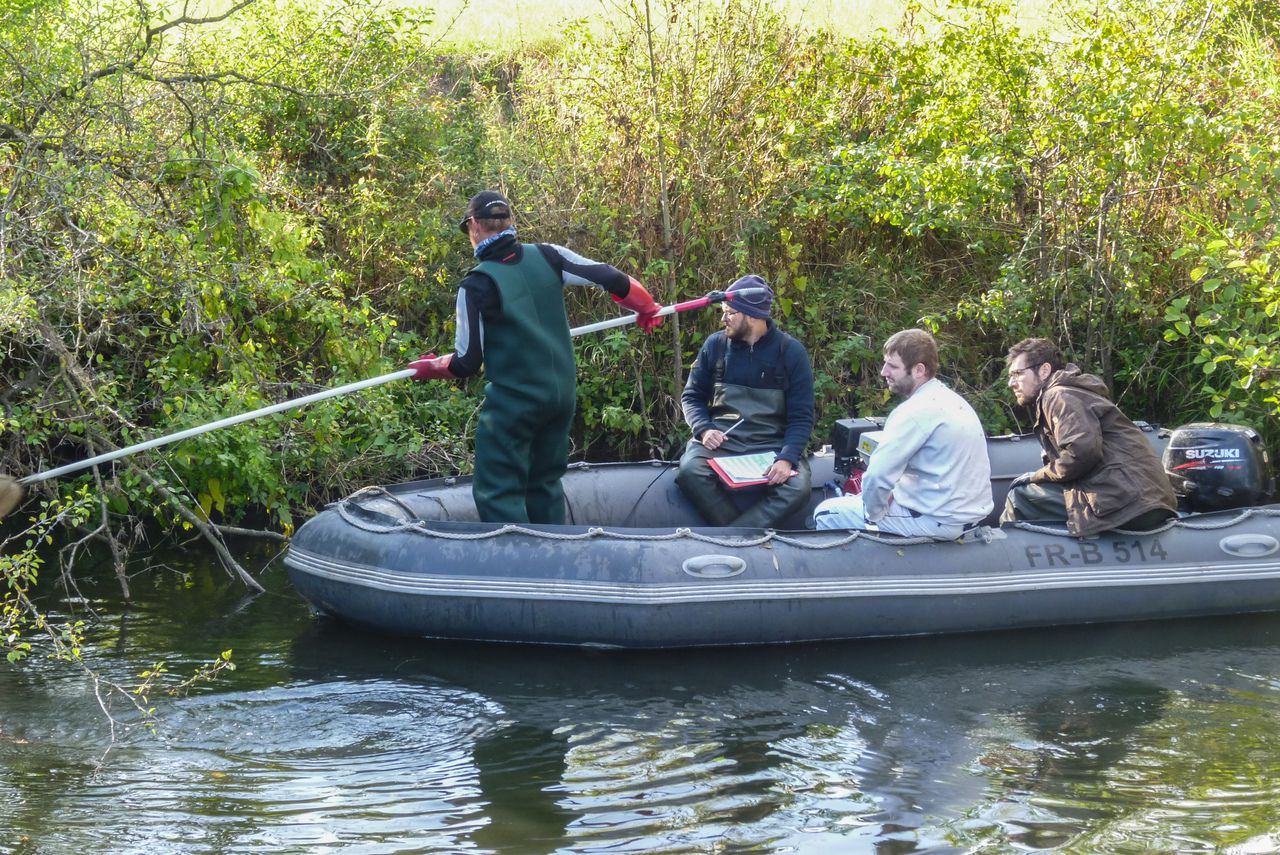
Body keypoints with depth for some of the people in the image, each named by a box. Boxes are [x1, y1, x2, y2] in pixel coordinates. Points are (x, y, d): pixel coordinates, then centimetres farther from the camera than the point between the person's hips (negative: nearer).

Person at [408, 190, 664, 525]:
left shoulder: (476, 286, -15)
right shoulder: (547, 256, -3)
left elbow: (468, 362, -9)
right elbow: (610, 278, -3)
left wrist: (430, 367, 11)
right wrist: (646, 307, 16)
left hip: (513, 400, -6)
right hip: (562, 394, 6)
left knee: (496, 494, 1)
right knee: (545, 484, 18)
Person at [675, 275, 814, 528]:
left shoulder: (791, 352, -1)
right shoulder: (715, 345, 5)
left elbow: (801, 417, -3)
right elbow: (692, 397, 12)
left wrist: (786, 458, -21)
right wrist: (704, 430, -10)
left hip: (772, 445, -1)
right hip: (719, 440, 1)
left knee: (797, 488, -32)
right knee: (689, 472, -32)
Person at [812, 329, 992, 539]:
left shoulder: (916, 411, -21)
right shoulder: (952, 400, 9)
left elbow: (877, 476, -26)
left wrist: (874, 513, -9)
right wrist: (894, 494, 9)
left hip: (936, 521, -9)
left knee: (825, 513, 4)